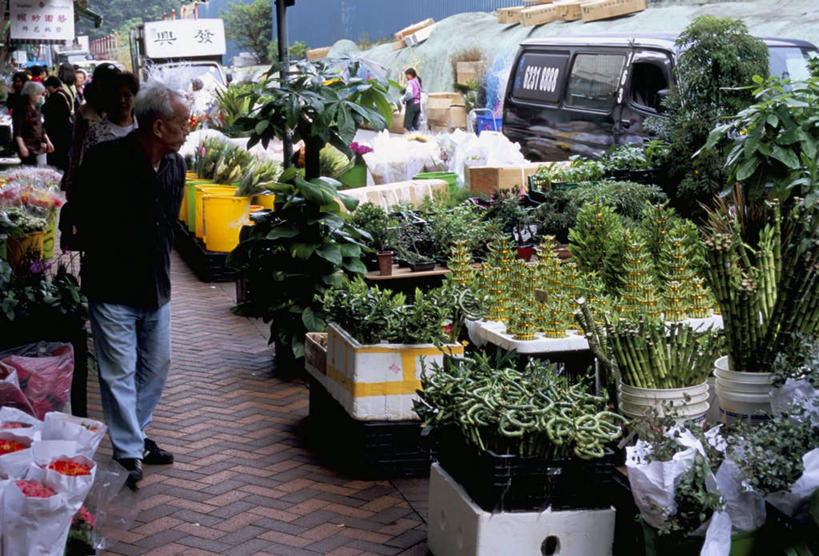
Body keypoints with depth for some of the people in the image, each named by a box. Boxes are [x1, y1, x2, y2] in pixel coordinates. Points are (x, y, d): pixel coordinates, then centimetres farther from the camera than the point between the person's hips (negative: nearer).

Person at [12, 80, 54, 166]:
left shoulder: (36, 108, 14)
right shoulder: (21, 109, -11)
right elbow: (17, 132, -15)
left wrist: (48, 142, 20)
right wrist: (22, 147, -23)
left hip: (40, 147, 9)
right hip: (28, 148, -9)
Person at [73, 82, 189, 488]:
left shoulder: (175, 165, 3)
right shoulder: (106, 160, -18)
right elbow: (83, 217, -8)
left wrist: (159, 266, 16)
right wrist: (103, 264, -2)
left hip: (156, 286, 7)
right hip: (113, 288, -6)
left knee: (157, 365, 14)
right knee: (120, 372, 0)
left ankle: (136, 435, 32)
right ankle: (128, 453, 11)